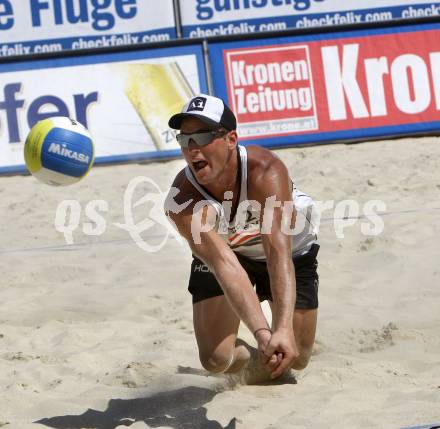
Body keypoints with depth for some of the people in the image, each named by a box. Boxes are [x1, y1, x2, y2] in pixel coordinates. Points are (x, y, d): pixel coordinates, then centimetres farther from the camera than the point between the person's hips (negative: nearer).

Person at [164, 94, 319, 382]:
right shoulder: (181, 199, -36)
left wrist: (284, 329, -63)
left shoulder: (265, 172, -41)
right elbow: (223, 263, -46)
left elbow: (279, 253, -50)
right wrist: (262, 332, -59)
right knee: (215, 359, -12)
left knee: (295, 357, 2)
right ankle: (254, 361, 25)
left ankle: (273, 365, 41)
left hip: (292, 250, 0)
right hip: (223, 250, 1)